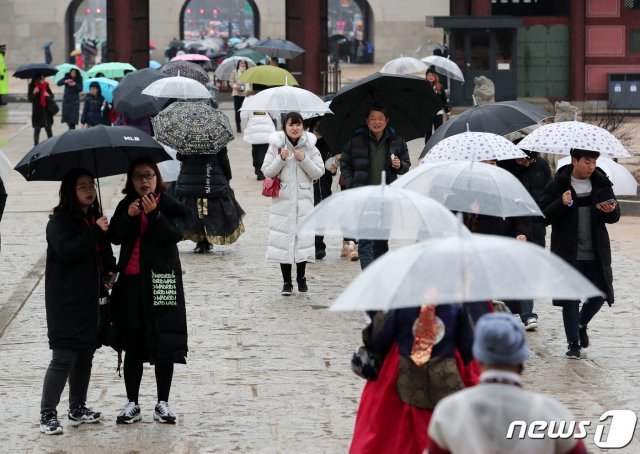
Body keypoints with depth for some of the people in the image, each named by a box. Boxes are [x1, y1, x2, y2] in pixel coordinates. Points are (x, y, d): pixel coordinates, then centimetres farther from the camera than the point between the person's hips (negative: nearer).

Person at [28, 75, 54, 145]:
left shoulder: (46, 85, 4)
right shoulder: (32, 86, -5)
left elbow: (52, 96, 9)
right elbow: (30, 99, -9)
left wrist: (48, 95, -14)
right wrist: (34, 93, -27)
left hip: (46, 111, 3)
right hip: (37, 112, -3)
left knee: (48, 129, 6)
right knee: (37, 129, 1)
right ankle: (36, 145, 8)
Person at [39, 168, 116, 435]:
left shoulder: (95, 218, 14)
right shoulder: (60, 221, -10)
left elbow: (103, 252, 26)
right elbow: (67, 250, -25)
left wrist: (110, 272, 8)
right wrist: (95, 232, -27)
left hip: (91, 299, 8)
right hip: (67, 301, -8)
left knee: (86, 353, 12)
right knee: (64, 357, -10)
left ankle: (78, 409, 24)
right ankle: (47, 415, -4)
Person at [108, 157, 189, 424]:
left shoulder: (169, 206, -2)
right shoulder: (126, 205, 7)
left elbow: (175, 235, -16)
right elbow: (115, 237, -5)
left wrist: (154, 214, -27)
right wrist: (128, 217, -20)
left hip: (161, 281, -2)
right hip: (131, 282, 2)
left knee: (163, 343, 2)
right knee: (132, 346, 5)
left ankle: (162, 403, 11)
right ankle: (132, 404, 11)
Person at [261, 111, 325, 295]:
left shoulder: (310, 147, 5)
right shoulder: (276, 146, 2)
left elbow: (318, 173, 2)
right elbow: (267, 171, 1)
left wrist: (304, 160, -11)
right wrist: (281, 159, -13)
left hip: (304, 200, 1)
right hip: (283, 201, -1)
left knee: (304, 237, 0)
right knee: (283, 237, -2)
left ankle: (301, 277, 17)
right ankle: (286, 281, 6)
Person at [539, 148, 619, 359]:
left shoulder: (602, 184, 6)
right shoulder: (557, 185, -5)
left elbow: (615, 216, 12)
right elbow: (543, 216, -8)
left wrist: (611, 211, -12)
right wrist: (561, 204, -25)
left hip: (596, 253, 3)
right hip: (568, 253, -3)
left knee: (600, 294, 5)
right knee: (570, 299, -1)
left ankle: (582, 324, 34)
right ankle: (573, 343, 11)